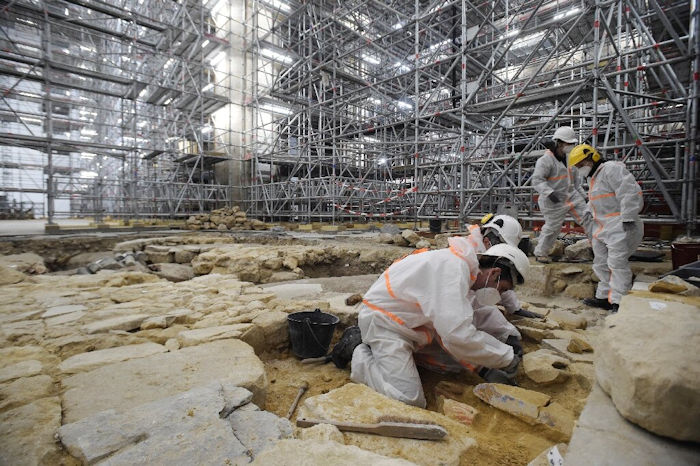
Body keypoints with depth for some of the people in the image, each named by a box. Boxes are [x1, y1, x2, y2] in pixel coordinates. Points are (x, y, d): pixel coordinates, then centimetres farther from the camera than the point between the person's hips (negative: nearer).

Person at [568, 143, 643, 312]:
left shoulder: (612, 169, -10)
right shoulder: (595, 177, 21)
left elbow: (630, 193, -20)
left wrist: (627, 218, -24)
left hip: (619, 225, -10)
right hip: (602, 227, 10)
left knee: (617, 263, -11)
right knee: (601, 263, 11)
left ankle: (620, 302, -8)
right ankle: (604, 297, 19)